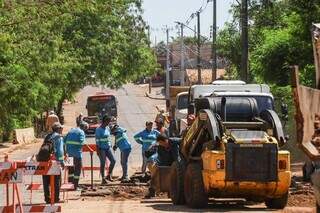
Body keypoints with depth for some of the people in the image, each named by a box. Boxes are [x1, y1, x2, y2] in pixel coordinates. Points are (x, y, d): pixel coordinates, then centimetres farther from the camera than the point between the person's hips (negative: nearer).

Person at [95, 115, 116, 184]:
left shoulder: (108, 128, 10)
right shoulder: (98, 129, -10)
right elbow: (97, 140, -13)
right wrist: (98, 150, -18)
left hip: (108, 148, 6)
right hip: (101, 149, -6)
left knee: (113, 161, -6)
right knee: (103, 163, -4)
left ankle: (109, 175, 9)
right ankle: (103, 179, 2)